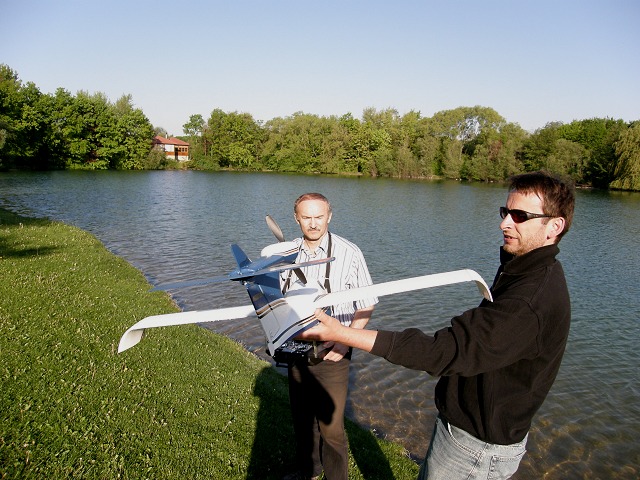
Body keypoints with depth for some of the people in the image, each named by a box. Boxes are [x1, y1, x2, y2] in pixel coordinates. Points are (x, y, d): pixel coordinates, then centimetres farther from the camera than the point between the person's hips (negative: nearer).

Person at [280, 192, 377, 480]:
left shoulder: (348, 253, -15)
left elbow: (367, 304, -7)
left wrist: (346, 340, -16)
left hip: (331, 354, -4)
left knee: (330, 424, 5)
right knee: (301, 416, 22)